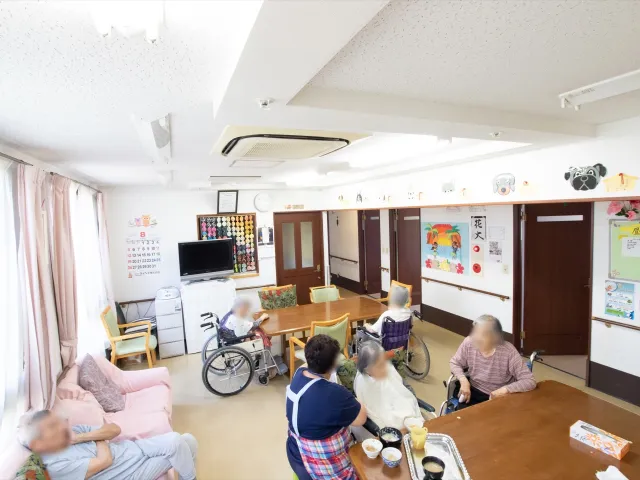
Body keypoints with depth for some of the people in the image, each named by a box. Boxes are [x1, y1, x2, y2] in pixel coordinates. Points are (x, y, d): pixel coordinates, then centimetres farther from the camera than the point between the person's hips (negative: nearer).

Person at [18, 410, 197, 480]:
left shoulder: (71, 432, 3)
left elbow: (115, 429, -1)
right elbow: (104, 460, -23)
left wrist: (81, 437, -15)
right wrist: (100, 436, -5)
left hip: (134, 448, 8)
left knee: (188, 440, -1)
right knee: (175, 442, -27)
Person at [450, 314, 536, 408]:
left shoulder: (508, 352, -23)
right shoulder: (469, 343, -15)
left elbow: (530, 381, -18)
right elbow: (454, 363, 2)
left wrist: (505, 389, -29)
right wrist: (463, 380, -16)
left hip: (499, 398, -2)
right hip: (474, 392, 2)